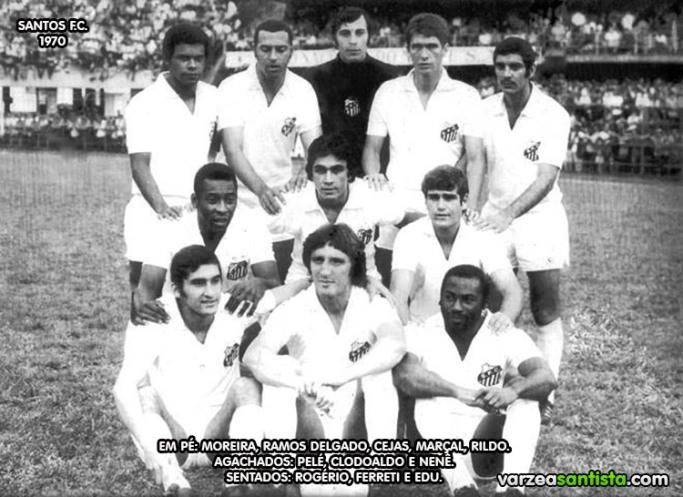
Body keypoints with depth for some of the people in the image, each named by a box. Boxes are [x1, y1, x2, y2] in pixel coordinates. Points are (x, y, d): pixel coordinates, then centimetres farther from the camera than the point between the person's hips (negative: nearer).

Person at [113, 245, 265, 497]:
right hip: (168, 440, -1)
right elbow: (124, 388, -29)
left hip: (220, 438, 2)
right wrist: (149, 446, -44)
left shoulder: (237, 313, -9)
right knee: (145, 393, -28)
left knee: (247, 384, -22)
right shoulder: (153, 322, -17)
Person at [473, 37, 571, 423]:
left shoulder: (553, 116, -10)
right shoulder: (484, 111, 0)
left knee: (546, 311, 1)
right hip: (496, 216, 3)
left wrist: (510, 213, -29)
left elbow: (546, 178, -17)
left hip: (541, 216, -2)